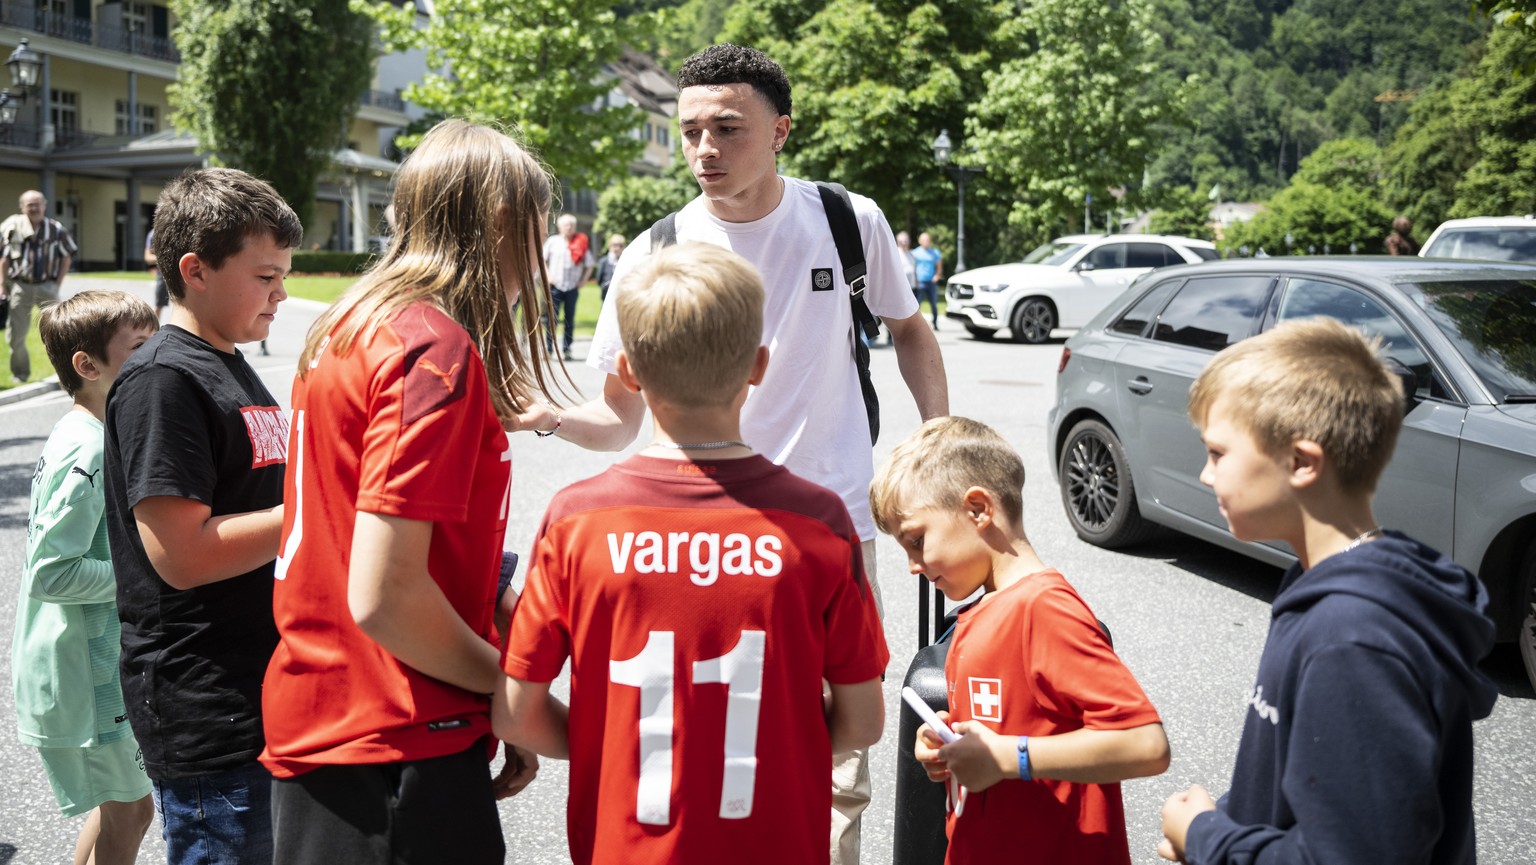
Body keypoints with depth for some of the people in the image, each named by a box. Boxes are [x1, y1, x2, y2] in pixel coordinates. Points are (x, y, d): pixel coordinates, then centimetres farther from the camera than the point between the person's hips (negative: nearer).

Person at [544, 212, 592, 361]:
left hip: (572, 287, 1)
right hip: (555, 286, -1)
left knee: (570, 320, 2)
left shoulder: (581, 244, 5)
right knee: (552, 319, -4)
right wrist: (548, 275, 1)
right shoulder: (552, 241, 5)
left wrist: (582, 281, 3)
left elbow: (589, 266, 12)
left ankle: (566, 349, 8)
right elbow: (542, 259, 11)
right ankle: (548, 348, 0)